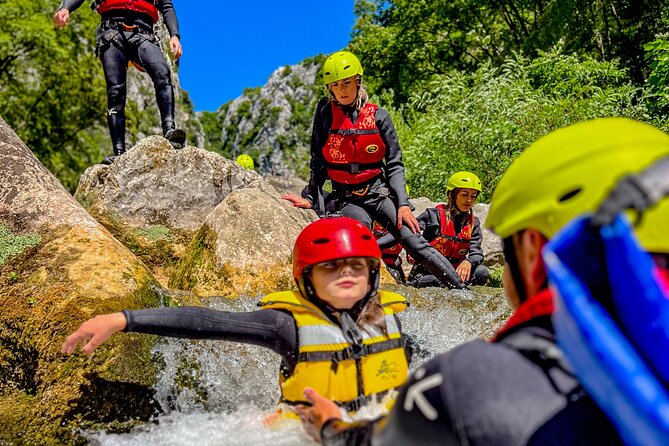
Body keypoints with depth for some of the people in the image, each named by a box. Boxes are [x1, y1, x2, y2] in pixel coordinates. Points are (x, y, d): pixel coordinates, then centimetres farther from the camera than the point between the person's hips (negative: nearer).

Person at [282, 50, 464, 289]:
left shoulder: (378, 116, -1)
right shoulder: (325, 113, -1)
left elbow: (395, 164, 1)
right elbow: (318, 161, 7)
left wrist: (403, 204, -8)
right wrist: (310, 198, 5)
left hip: (378, 191, 0)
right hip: (346, 199, 0)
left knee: (417, 245, -10)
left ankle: (463, 291, -2)